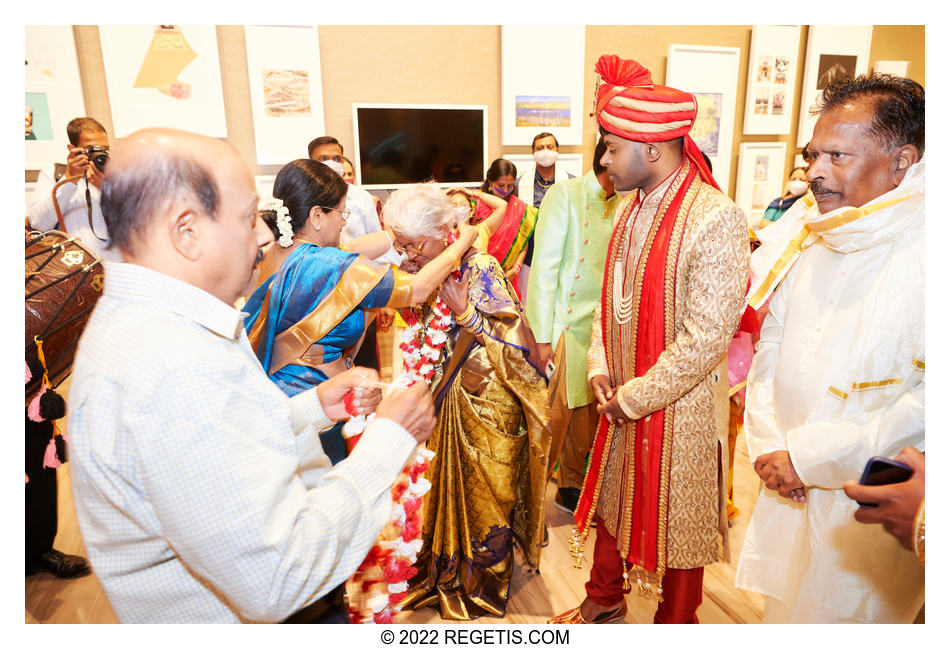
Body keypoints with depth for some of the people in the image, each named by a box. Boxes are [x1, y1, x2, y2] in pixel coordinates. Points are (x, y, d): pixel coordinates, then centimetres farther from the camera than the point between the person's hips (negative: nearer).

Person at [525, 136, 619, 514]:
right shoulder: (565, 194, -10)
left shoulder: (621, 204, 8)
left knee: (586, 411, 14)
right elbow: (544, 267, -12)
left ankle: (572, 487, 32)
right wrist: (542, 336, -14)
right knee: (554, 415, 2)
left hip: (601, 325, 6)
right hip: (564, 324, -5)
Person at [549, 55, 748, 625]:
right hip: (623, 399, 7)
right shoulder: (631, 209, 5)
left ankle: (674, 624, 40)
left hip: (682, 407, -7)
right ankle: (605, 601, 47)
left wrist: (637, 396, -16)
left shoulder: (716, 218, -20)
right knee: (611, 502, 21)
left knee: (678, 524, 13)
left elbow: (707, 337, -23)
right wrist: (601, 370, -1)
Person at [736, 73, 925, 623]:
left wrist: (809, 457, -19)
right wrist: (768, 444, -2)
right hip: (789, 485, 6)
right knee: (781, 609, 23)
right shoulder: (806, 233, 3)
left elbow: (929, 403, -25)